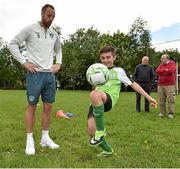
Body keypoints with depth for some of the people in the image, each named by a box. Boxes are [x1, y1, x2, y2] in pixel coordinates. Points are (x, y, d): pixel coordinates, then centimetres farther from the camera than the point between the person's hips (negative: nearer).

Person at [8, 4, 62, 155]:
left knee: (48, 106, 7)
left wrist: (58, 63, 13)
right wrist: (24, 62, -11)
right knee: (32, 106, -1)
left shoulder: (54, 34, 14)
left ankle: (45, 138, 19)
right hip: (35, 73, -5)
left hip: (50, 74, 6)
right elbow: (13, 44, -4)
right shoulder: (30, 29, -2)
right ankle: (30, 140, 8)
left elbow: (59, 50, 30)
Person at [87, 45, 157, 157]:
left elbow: (133, 84, 11)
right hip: (96, 103, 5)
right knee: (91, 131, -13)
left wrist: (148, 97, 8)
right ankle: (107, 150, 16)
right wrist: (95, 86, 15)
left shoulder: (118, 71, 11)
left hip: (109, 100, -5)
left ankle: (101, 130, -27)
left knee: (94, 95, -40)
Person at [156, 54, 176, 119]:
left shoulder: (172, 63, 1)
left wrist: (161, 72, -3)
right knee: (161, 100, 5)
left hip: (170, 85, -5)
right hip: (160, 85, 5)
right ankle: (162, 112, 14)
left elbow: (171, 71, -16)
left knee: (171, 99, -4)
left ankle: (171, 113, 2)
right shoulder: (161, 65, 16)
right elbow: (157, 71, 0)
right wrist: (166, 70, -6)